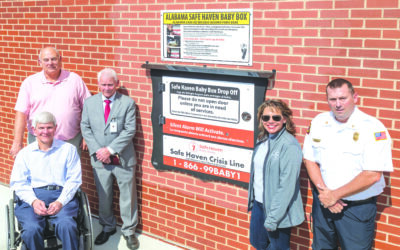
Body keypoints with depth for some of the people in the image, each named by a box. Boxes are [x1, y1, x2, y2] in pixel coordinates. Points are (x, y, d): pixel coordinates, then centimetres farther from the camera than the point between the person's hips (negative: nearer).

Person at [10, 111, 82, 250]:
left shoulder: (68, 149, 13)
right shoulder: (24, 154, 17)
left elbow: (74, 180, 5)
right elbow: (18, 183, 8)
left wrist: (60, 202, -11)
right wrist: (34, 201, -11)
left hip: (62, 196, -1)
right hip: (32, 197, 1)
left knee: (66, 225, -32)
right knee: (32, 229, -29)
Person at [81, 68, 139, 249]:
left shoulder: (128, 103, -5)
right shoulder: (89, 103, 5)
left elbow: (130, 130, -10)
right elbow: (85, 128, 3)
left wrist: (110, 149, -16)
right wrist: (97, 151, -10)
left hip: (123, 158, -2)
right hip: (99, 159, 2)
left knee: (127, 196, 6)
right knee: (103, 196, 14)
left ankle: (129, 231, 23)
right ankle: (107, 227, 34)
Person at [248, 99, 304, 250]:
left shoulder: (290, 146, -20)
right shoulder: (262, 140, 5)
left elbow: (287, 185, -22)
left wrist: (272, 218, -21)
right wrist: (252, 200, 13)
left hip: (278, 210, -8)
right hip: (258, 203, 8)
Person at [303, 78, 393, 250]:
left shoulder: (372, 128, -15)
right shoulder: (319, 122, 1)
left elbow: (372, 175, -20)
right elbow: (309, 160, 3)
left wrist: (334, 195, -15)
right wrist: (324, 191, -11)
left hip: (357, 208, -4)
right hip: (323, 202, 5)